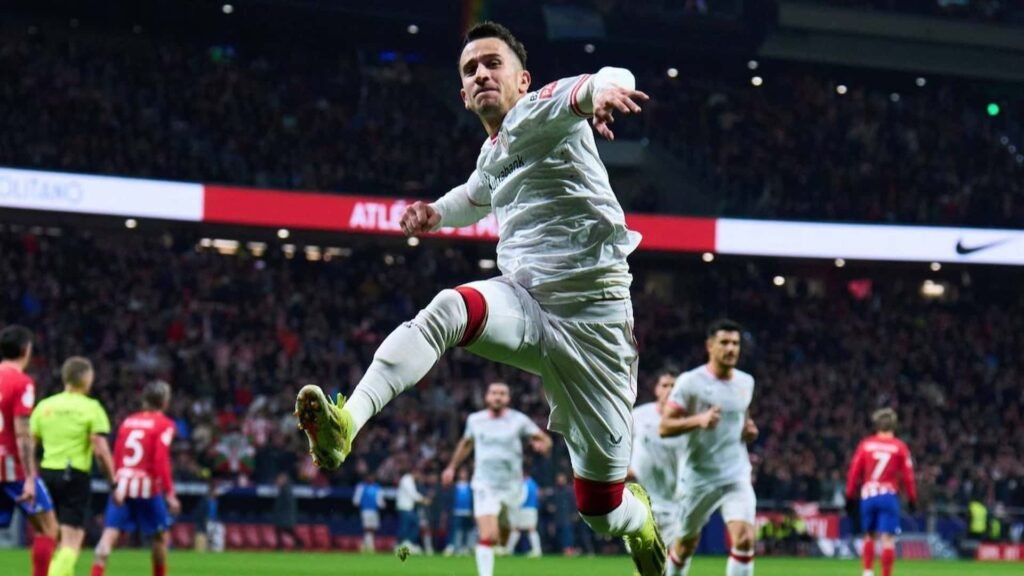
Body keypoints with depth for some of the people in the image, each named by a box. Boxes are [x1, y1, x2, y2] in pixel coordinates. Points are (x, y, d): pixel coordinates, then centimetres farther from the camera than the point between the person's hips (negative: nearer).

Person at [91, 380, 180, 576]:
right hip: (147, 486, -4)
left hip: (121, 486, 4)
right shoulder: (164, 424, -2)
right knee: (160, 536, 14)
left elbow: (116, 457, 13)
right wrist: (169, 494, -13)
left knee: (110, 533, -5)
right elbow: (161, 461, -12)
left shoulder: (128, 421, 14)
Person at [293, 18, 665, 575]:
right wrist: (436, 213, 20)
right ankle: (346, 424, -46)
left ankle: (638, 517, 37)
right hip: (523, 303, 5)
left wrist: (599, 91, -54)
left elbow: (616, 80, -29)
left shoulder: (538, 112, -6)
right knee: (446, 310, -32)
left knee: (602, 508, -1)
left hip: (590, 316, -5)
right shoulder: (493, 152, 16)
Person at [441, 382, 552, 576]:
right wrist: (452, 467, 27)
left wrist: (542, 445, -24)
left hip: (511, 487, 1)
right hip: (485, 486, -1)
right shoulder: (474, 420, 3)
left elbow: (545, 440, -1)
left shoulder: (519, 420, -4)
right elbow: (466, 443, 23)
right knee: (487, 537, -19)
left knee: (501, 538, 12)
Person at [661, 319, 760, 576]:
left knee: (744, 539, -18)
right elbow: (664, 427, -13)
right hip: (699, 476, -3)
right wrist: (699, 419, -28)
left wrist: (749, 429, 5)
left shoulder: (746, 382, 7)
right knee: (686, 543, 13)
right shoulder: (690, 382, -10)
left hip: (737, 477, 3)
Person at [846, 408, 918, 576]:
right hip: (888, 495, -3)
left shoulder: (865, 444, 6)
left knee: (869, 535, 20)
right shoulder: (900, 447, 1)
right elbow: (907, 475, -1)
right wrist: (912, 498, 8)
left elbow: (854, 471, 4)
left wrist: (850, 495, 10)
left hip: (867, 495, 3)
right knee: (888, 538, -6)